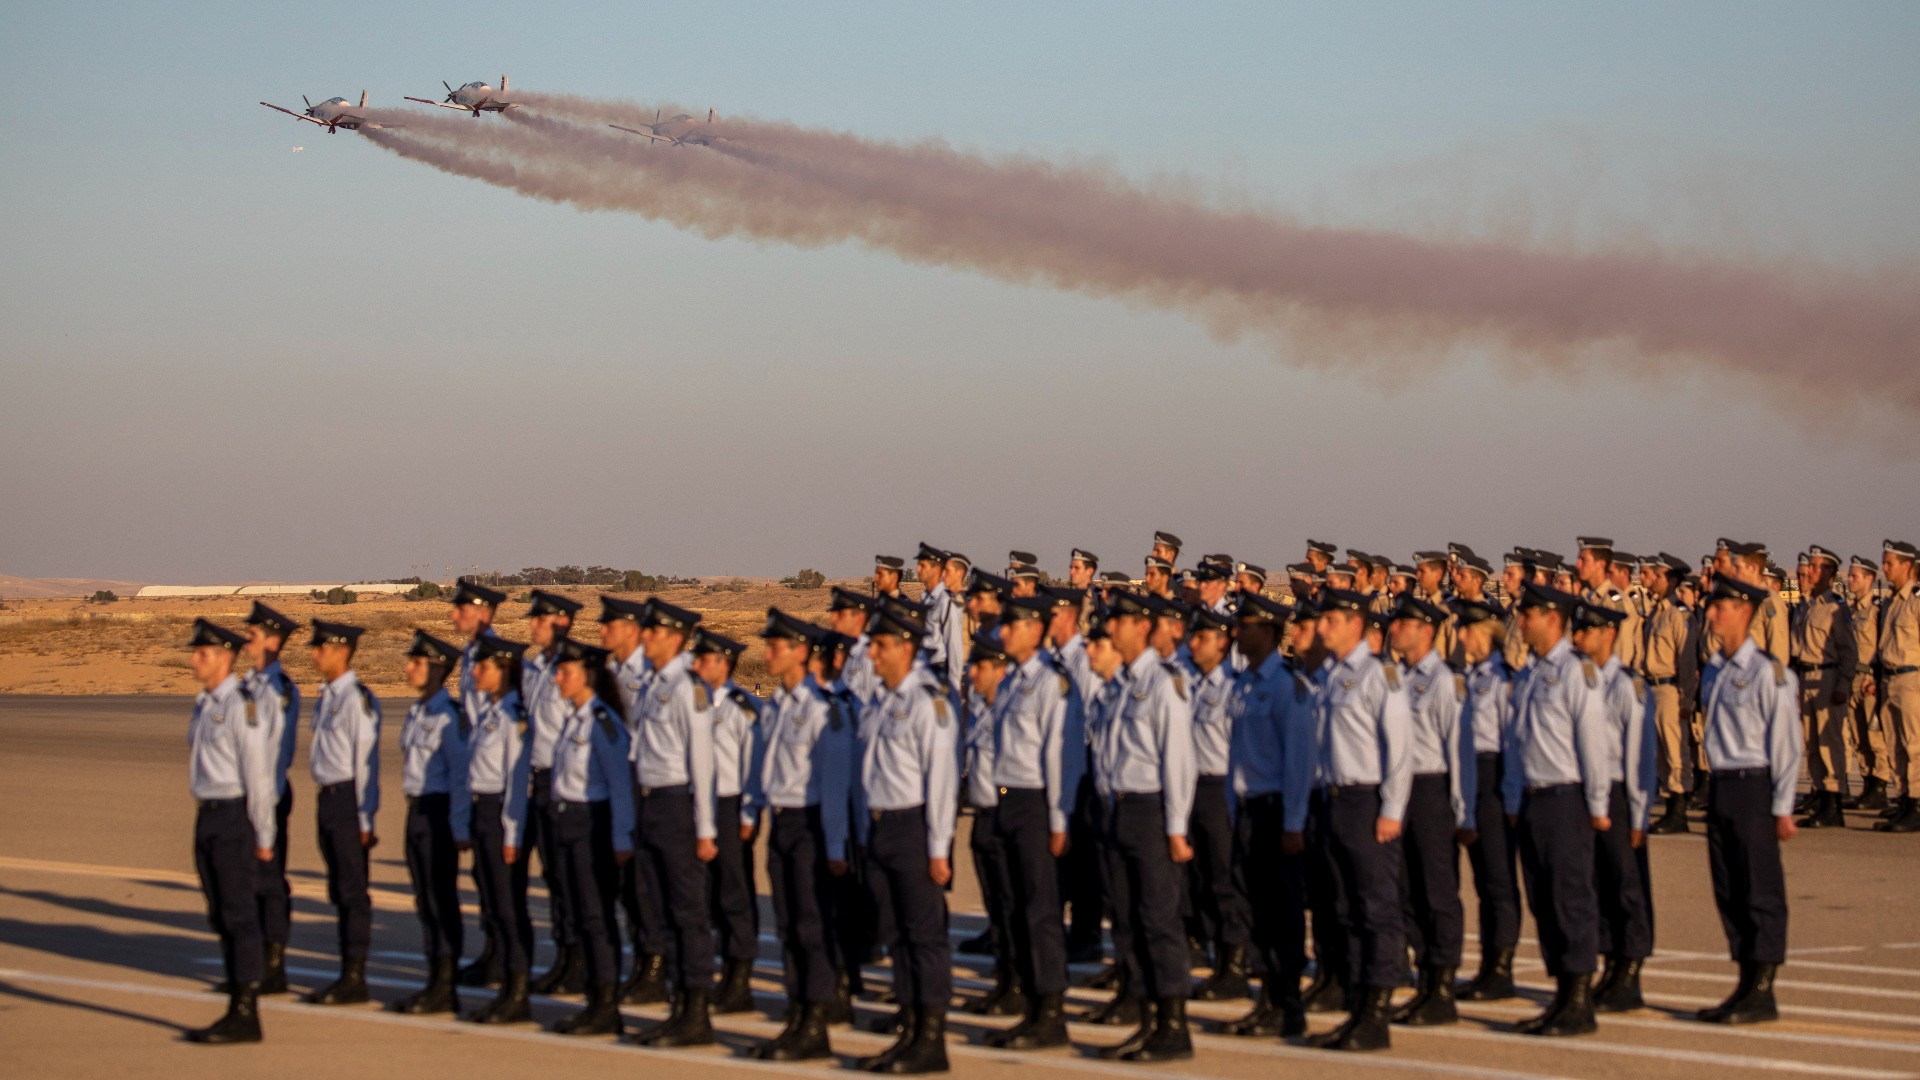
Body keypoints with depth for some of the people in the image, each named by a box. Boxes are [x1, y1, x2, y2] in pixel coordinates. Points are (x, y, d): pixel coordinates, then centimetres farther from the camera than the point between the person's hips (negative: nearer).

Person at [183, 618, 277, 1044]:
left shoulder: (242, 705, -14)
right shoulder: (205, 704, 14)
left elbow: (258, 772, -15)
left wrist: (263, 837, -14)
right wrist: (204, 816, 14)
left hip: (234, 817, -9)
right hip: (208, 817, 9)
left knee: (240, 916, -6)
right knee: (221, 917, 11)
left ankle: (245, 1015, -3)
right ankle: (237, 1008, 17)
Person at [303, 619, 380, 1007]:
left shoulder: (357, 699, -14)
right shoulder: (326, 697, 12)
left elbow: (366, 759, -14)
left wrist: (364, 818, -15)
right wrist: (322, 800, 17)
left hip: (348, 797, -9)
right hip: (327, 797, 9)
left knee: (354, 889, -4)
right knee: (339, 889, 13)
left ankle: (355, 978, 0)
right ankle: (347, 974, 19)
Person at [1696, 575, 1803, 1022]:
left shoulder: (1767, 672, -11)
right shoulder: (1713, 672, 12)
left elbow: (1786, 743, -11)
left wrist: (1782, 807, -14)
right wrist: (1716, 788, 12)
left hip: (1753, 787, -8)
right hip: (1721, 786, 8)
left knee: (1761, 892, -3)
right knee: (1729, 892, 10)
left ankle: (1763, 993, 0)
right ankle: (1746, 985, 17)